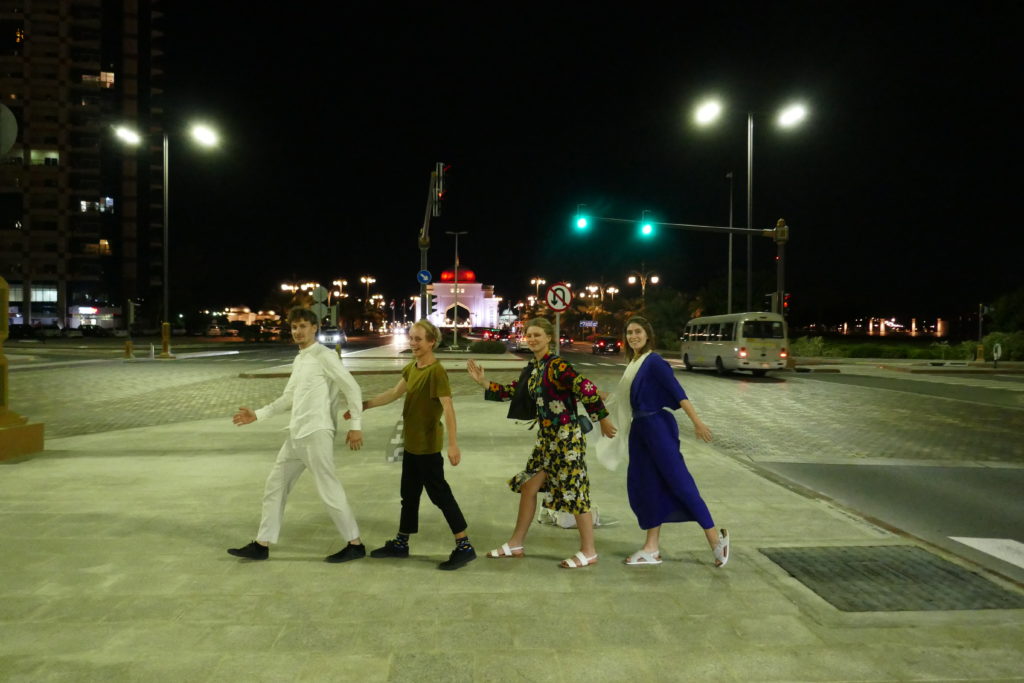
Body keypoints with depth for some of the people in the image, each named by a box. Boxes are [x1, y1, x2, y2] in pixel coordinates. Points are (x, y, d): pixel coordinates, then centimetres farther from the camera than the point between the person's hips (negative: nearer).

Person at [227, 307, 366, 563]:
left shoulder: (325, 356, -10)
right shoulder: (298, 360, 16)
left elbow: (352, 389, -13)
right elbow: (288, 397, 24)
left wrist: (356, 425, -16)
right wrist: (257, 415, 18)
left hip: (317, 434, -9)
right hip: (296, 434, 9)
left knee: (328, 489, -4)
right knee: (275, 486, 13)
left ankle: (355, 544, 8)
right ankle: (261, 545, 23)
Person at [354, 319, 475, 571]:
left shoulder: (436, 371, -19)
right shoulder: (412, 367, 7)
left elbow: (448, 408, -25)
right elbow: (393, 393, 15)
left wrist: (453, 444, -31)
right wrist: (363, 406, 13)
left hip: (428, 444, -9)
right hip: (412, 441, 9)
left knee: (439, 493, -3)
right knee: (409, 493, 18)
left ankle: (464, 547, 6)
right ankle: (401, 543, 32)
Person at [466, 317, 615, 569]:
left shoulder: (556, 365, -17)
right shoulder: (533, 368, 10)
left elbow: (587, 388, -23)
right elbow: (512, 391, 18)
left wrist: (603, 419, -18)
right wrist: (484, 383, 9)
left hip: (567, 437, -9)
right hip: (547, 438, 9)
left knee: (574, 492, -1)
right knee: (528, 486, 12)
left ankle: (589, 552, 13)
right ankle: (516, 544, 26)